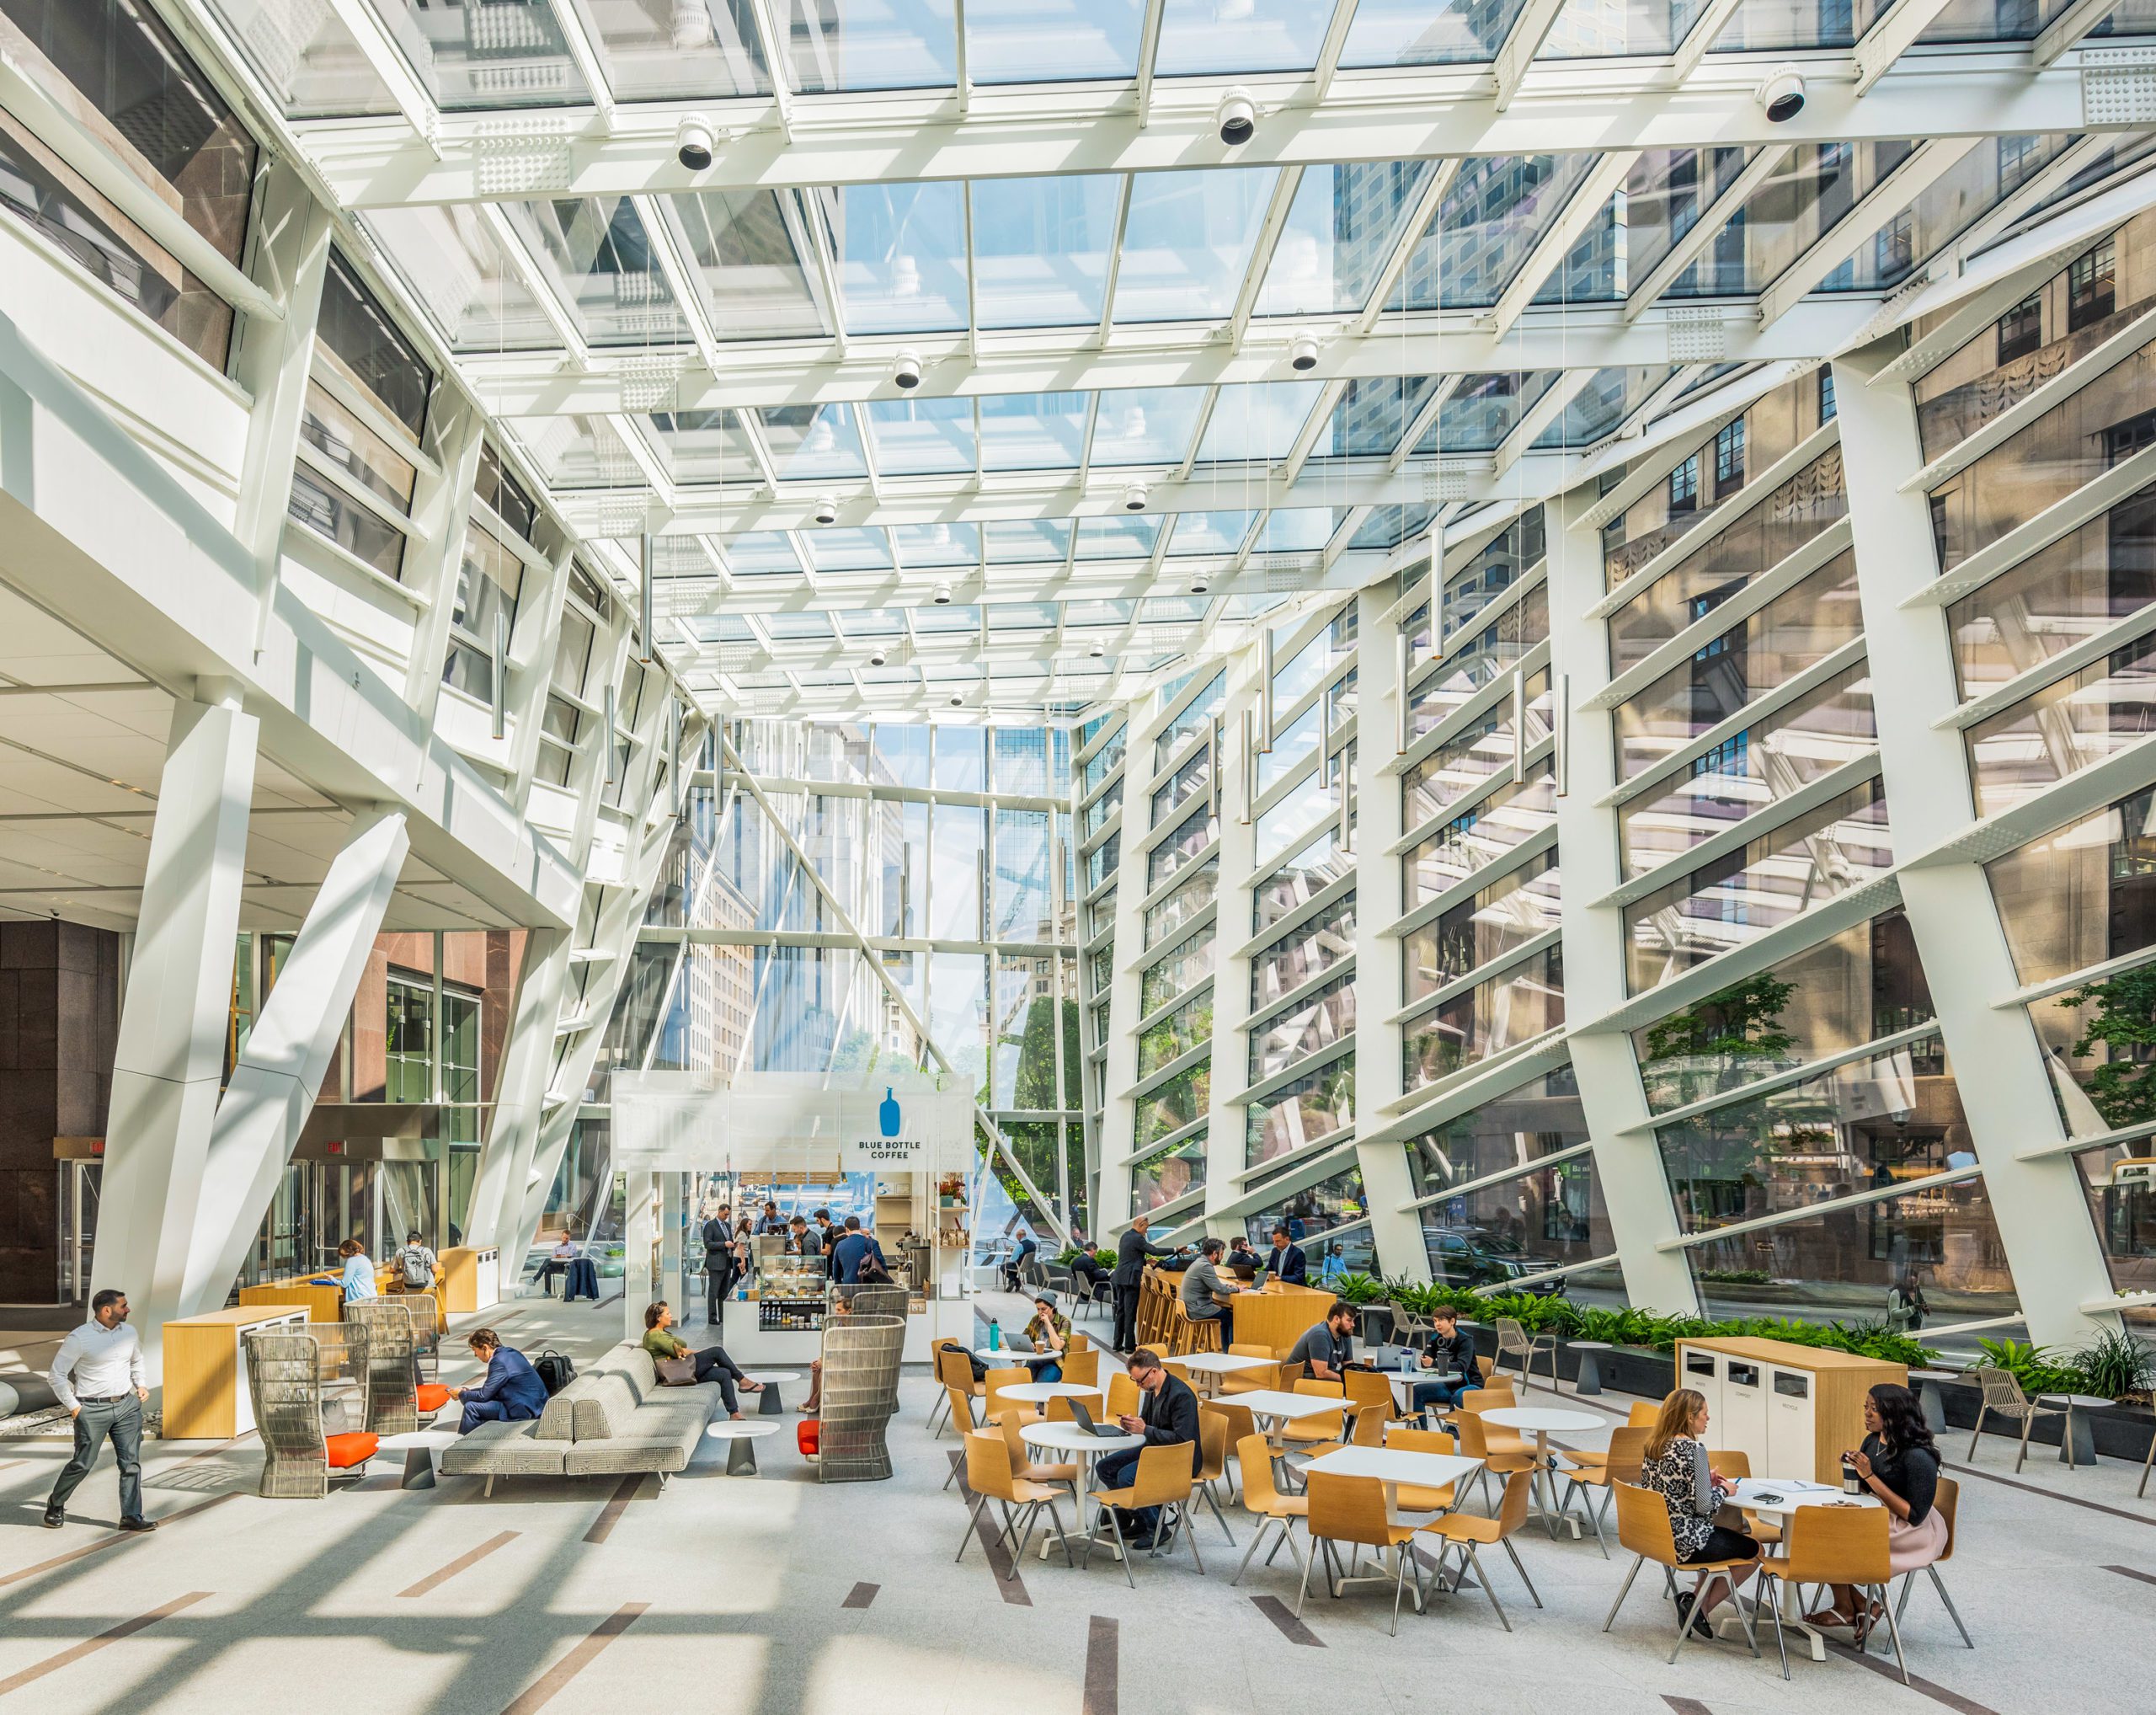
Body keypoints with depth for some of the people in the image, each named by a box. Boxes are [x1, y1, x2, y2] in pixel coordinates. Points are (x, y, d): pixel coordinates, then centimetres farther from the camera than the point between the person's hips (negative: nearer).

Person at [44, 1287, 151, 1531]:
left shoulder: (129, 1333, 7)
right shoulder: (79, 1338, -10)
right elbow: (56, 1374, -5)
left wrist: (142, 1385, 10)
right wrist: (73, 1406, -7)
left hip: (127, 1405, 5)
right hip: (92, 1410, -5)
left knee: (131, 1462, 0)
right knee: (82, 1463, 3)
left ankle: (131, 1516, 5)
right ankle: (56, 1504, 30)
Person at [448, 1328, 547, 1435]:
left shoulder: (499, 1361, -18)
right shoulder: (508, 1352, 11)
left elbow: (483, 1395, -14)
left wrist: (461, 1394, 3)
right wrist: (468, 1391, 16)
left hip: (525, 1409, -10)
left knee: (471, 1407, -8)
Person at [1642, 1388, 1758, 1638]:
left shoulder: (1652, 1444, 5)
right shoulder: (1693, 1448, -20)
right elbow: (1703, 1505, -22)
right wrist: (1723, 1489, -2)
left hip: (1658, 1534, 8)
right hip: (1686, 1540, -8)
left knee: (1734, 1533, 29)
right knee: (1754, 1549, 14)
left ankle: (1697, 1600, 19)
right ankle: (1700, 1605, 10)